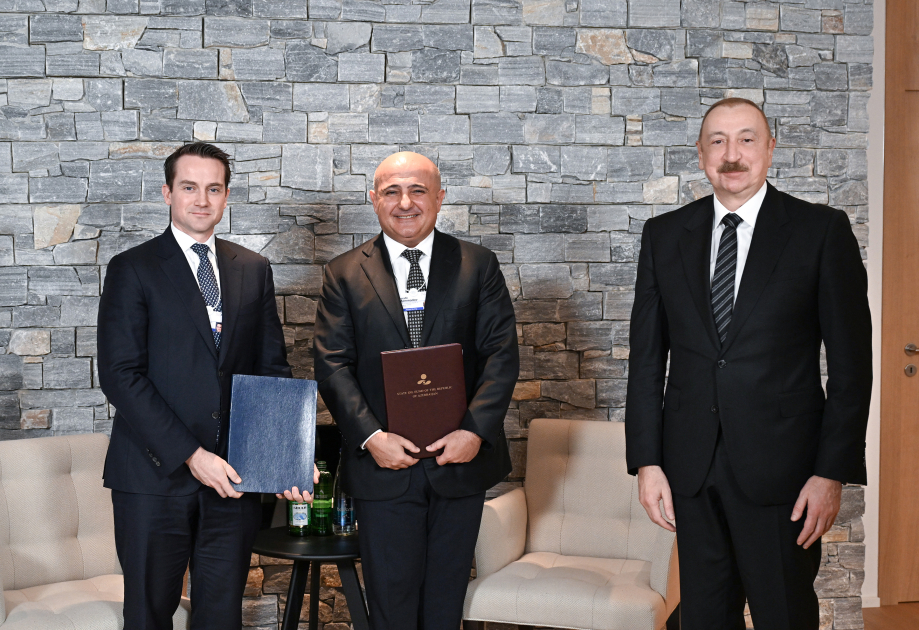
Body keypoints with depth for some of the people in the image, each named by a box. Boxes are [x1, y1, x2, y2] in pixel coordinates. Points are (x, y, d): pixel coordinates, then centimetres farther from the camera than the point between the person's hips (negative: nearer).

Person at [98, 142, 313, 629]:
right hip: (155, 475, -3)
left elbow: (272, 366, 11)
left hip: (233, 476, 3)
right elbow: (120, 375, -10)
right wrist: (190, 454, -17)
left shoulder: (254, 270, 10)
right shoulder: (132, 269, -2)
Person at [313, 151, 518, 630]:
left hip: (460, 459, 1)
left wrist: (476, 430, -15)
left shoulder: (478, 266, 5)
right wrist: (370, 436, -15)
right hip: (382, 464, -1)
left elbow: (502, 355, -2)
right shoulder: (344, 274, 4)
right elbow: (333, 366, -2)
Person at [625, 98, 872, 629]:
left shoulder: (822, 231, -2)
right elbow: (646, 356, 7)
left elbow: (851, 362, -4)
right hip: (691, 465, 3)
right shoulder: (665, 235, 7)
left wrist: (834, 471, -9)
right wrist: (646, 461, 1)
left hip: (780, 466, -3)